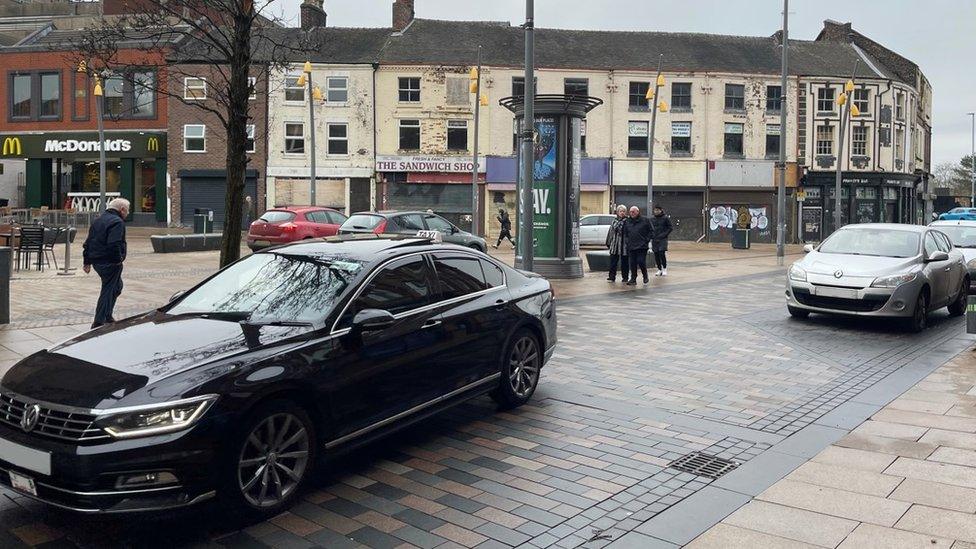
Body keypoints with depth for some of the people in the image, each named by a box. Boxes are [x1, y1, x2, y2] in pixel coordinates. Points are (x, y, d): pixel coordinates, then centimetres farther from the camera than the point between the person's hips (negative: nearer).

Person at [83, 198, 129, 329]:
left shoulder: (98, 220, 17)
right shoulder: (117, 222, -14)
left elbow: (88, 243, 18)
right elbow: (114, 244, -28)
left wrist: (87, 262, 20)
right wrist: (119, 258, -17)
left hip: (97, 261, 10)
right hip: (109, 262, -10)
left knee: (117, 286, 24)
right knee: (108, 290, -2)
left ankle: (107, 315, 28)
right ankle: (99, 322, 0)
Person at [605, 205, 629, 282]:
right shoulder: (614, 222, 10)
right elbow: (610, 232, 15)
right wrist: (608, 244, 14)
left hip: (624, 245, -4)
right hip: (614, 245, 4)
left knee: (624, 262, 5)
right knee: (613, 261, 2)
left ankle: (625, 277, 15)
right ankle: (612, 277, 7)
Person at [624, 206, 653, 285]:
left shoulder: (645, 220, 0)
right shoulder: (628, 221, 12)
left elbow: (651, 231, 2)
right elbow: (625, 232, 21)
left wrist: (648, 240, -5)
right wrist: (627, 241, 10)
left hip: (642, 246, -4)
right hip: (631, 246, 4)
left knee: (641, 262, -9)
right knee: (632, 263, 3)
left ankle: (645, 276, 14)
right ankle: (633, 279, 10)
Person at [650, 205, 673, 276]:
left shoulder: (665, 218, -2)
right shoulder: (652, 219, 9)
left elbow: (670, 228, 0)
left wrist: (664, 234, -11)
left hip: (663, 239, -4)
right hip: (654, 239, 4)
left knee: (662, 253, -15)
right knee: (656, 254, 4)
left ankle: (664, 269, -1)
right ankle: (659, 269, 15)